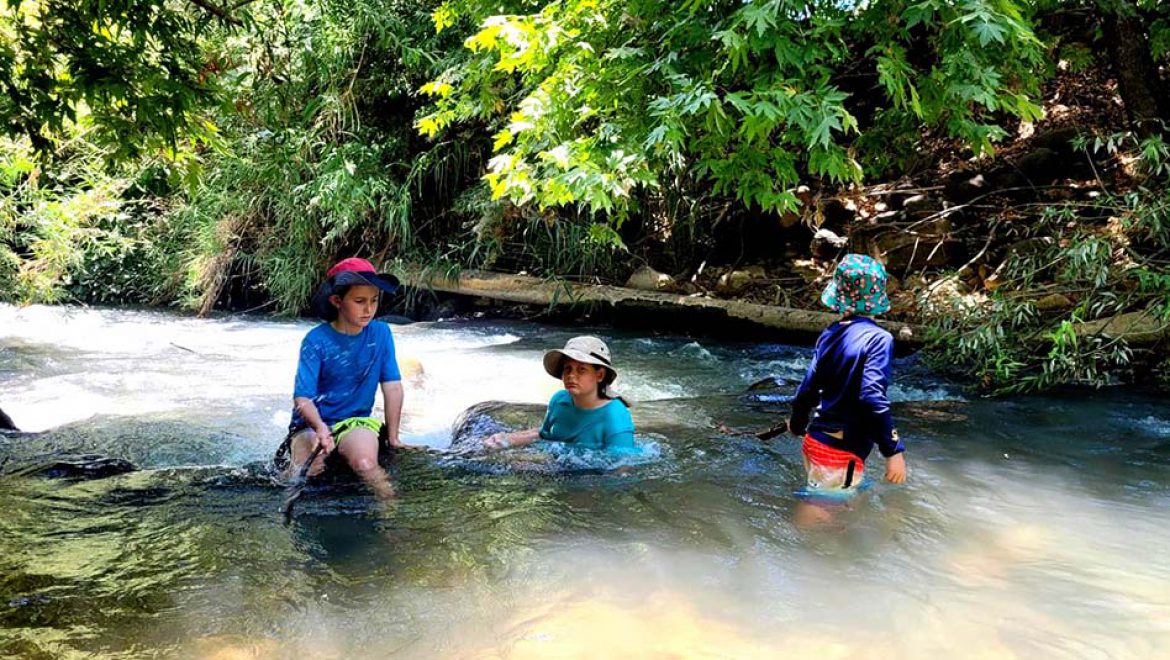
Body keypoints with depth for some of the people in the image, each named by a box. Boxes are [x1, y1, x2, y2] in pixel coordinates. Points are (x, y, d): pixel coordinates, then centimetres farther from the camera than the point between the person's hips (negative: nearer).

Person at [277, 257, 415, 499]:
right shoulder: (316, 341, -11)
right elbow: (303, 398, -17)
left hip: (356, 421, 1)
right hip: (312, 424, -1)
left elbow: (392, 387, 1)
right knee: (307, 473, -28)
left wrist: (393, 437, 2)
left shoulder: (380, 333, -2)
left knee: (366, 465, -31)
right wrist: (320, 428, -37)